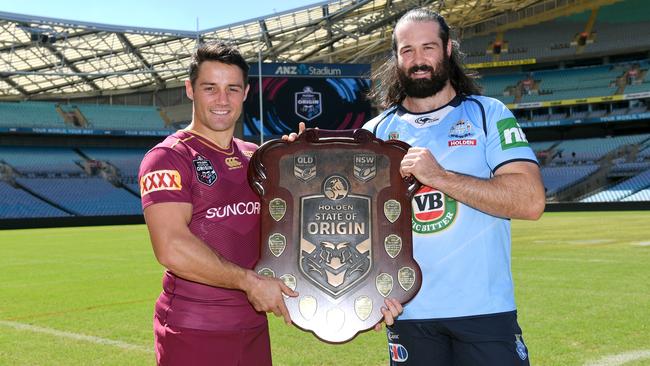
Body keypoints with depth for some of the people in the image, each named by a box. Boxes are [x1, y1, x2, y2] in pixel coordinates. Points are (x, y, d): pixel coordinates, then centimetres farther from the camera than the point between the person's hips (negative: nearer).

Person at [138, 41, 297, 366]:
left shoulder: (256, 158, 11)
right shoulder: (168, 157, -10)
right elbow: (171, 249, -22)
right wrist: (249, 281, -17)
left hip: (253, 326, 7)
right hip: (192, 333, -6)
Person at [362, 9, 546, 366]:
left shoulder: (488, 114, 1)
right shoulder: (376, 132, 7)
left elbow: (530, 201, -12)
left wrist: (439, 176, -19)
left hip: (486, 310, -2)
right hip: (407, 313, 2)